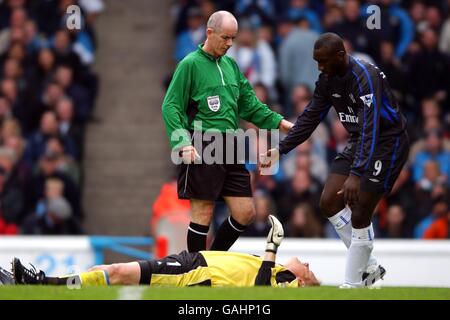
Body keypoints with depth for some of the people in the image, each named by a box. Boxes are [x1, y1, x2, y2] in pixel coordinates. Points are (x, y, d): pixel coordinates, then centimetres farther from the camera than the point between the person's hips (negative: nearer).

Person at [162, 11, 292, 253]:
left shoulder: (231, 65, 16)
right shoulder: (190, 64, -4)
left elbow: (249, 104, 23)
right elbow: (171, 106, -8)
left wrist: (279, 123, 13)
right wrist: (183, 143, -19)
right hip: (201, 149, -7)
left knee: (245, 213, 4)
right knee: (203, 213, -5)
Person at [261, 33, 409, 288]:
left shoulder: (364, 77, -29)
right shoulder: (328, 79, -2)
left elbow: (370, 128, -37)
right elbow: (311, 118, 9)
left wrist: (356, 174, -45)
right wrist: (281, 149, 1)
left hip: (388, 142, -9)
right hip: (360, 142, 9)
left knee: (359, 216, -12)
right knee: (329, 203, 3)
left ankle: (353, 285, 1)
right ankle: (369, 267, 14)